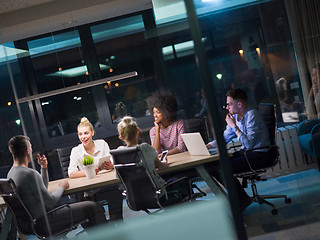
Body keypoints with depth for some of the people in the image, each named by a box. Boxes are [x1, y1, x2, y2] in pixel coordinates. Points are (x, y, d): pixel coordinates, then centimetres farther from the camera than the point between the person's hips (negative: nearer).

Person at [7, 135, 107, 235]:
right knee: (94, 207, -4)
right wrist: (62, 187, -1)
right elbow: (50, 202, -19)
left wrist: (43, 168, 8)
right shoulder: (30, 173, -24)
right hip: (44, 222, -10)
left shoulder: (11, 173, 7)